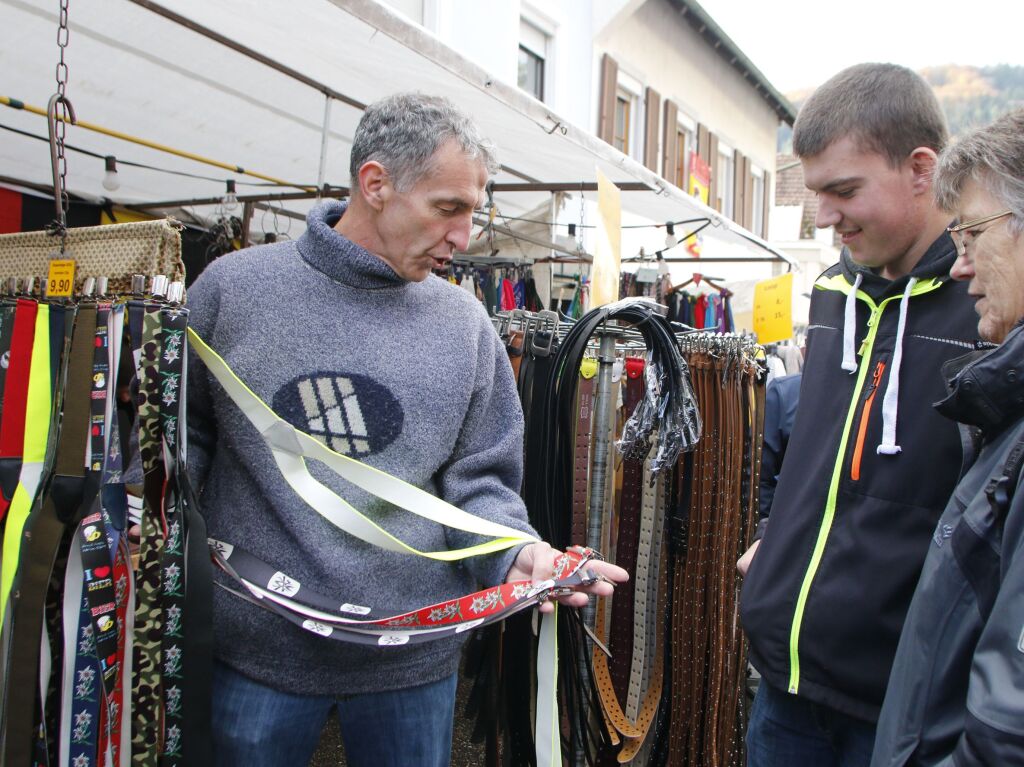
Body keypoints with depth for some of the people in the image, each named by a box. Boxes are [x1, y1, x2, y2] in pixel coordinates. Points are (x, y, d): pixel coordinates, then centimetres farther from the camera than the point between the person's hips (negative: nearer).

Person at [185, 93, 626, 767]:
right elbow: (185, 435, 4)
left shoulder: (465, 323, -2)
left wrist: (515, 553, -17)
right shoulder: (233, 287, -6)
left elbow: (478, 479, 1)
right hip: (256, 648, -1)